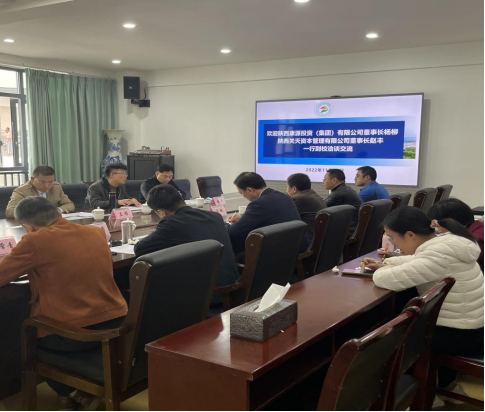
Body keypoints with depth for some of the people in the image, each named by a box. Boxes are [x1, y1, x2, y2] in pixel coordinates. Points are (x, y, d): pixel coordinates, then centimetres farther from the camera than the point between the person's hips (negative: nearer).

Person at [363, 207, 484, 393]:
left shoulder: (440, 255, -30)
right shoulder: (443, 241, -1)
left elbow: (386, 279, -32)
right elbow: (415, 260, 19)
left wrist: (382, 270, -9)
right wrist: (385, 263, 4)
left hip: (459, 336, -9)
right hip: (467, 327, 9)